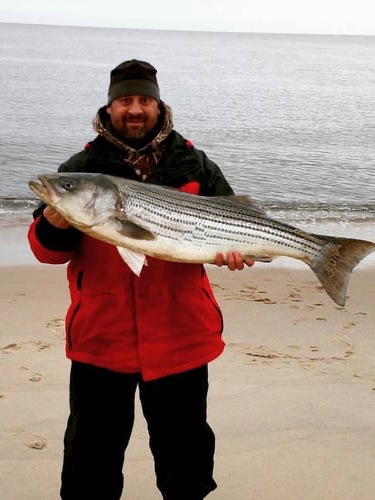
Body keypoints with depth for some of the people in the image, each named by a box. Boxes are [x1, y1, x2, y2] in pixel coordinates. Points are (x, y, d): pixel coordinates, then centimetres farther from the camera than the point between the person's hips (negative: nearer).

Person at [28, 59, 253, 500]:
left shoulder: (196, 166, 5)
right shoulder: (81, 168, 3)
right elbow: (46, 249, 1)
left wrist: (230, 248, -14)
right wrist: (55, 225, -22)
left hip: (180, 336, 1)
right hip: (100, 336, 0)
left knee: (185, 447, 16)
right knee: (92, 452, 12)